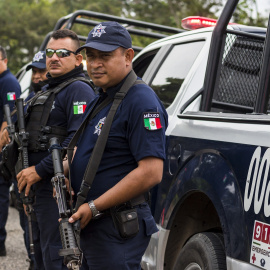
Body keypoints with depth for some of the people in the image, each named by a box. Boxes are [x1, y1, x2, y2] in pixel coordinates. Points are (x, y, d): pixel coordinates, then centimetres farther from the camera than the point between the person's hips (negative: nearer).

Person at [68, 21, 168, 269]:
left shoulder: (142, 102, -16)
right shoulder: (99, 101, 15)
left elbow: (151, 173, -24)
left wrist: (94, 208, -22)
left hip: (117, 230, -9)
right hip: (87, 225, 10)